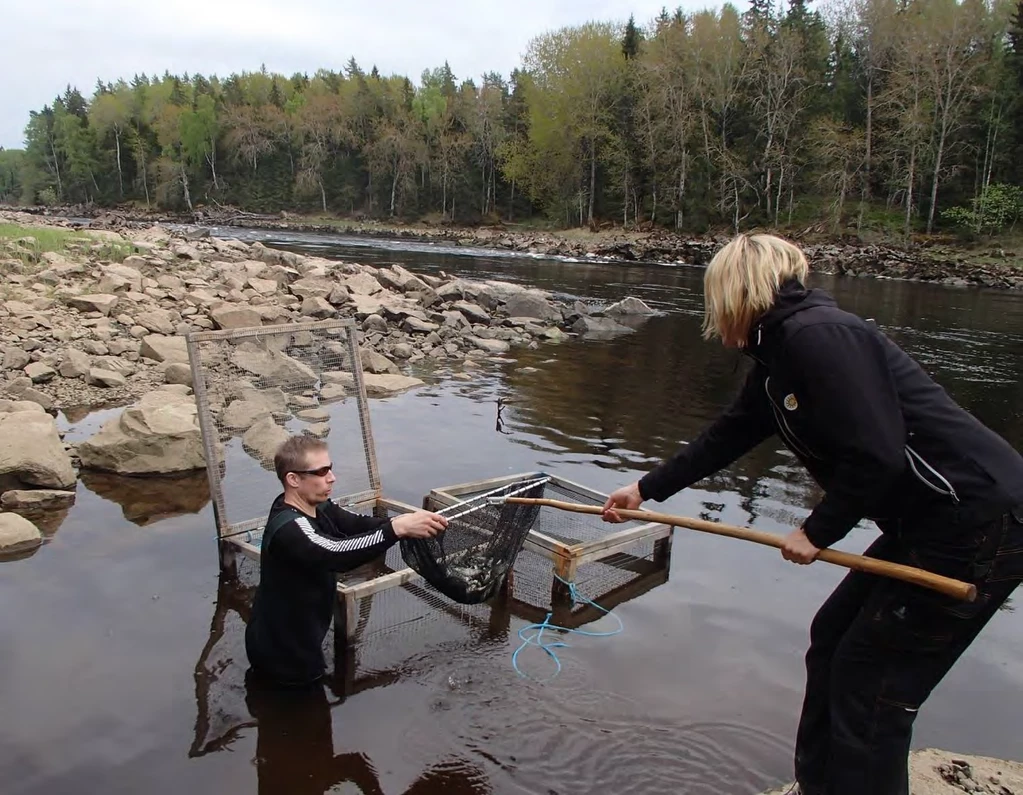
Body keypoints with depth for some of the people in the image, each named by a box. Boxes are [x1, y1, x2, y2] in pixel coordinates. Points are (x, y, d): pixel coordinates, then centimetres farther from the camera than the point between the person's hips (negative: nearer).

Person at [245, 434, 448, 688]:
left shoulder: (316, 507, -4)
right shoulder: (289, 528, -34)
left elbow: (358, 525, -13)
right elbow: (337, 554, -50)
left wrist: (408, 523, -30)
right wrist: (398, 527, -54)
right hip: (283, 658, -8)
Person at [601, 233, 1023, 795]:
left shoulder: (818, 336, -20)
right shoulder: (777, 355, 10)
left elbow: (876, 454, -25)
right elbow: (726, 437, 19)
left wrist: (817, 531, -11)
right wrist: (645, 489, 26)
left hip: (977, 525, -10)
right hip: (928, 522, 10)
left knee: (869, 681, 0)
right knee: (834, 639, 17)